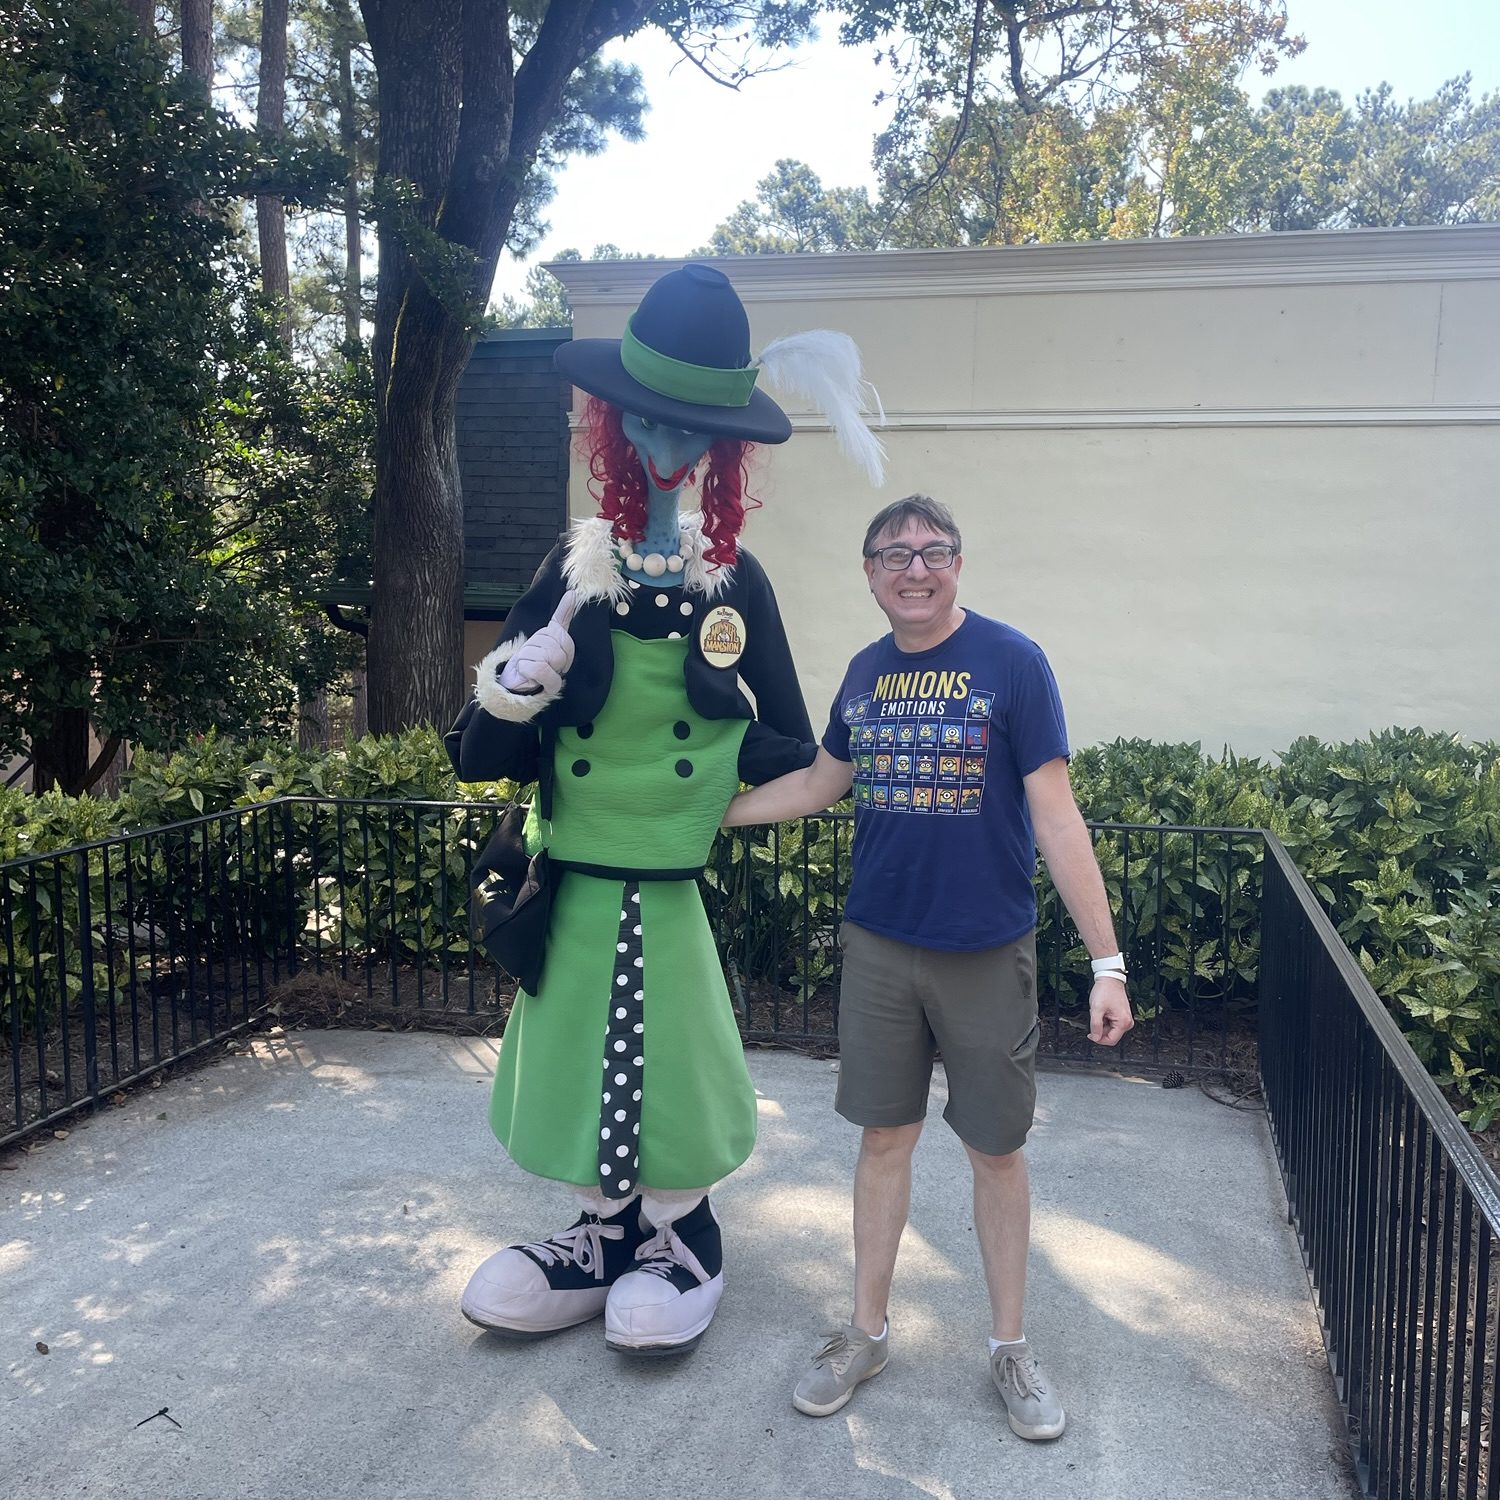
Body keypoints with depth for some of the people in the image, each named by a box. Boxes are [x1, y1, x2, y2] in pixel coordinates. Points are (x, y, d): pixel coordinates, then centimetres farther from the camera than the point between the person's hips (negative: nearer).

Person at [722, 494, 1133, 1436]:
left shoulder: (1011, 662, -11)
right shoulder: (867, 672, 3)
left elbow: (1055, 815, -13)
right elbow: (822, 781, 18)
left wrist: (1108, 961, -15)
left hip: (987, 952, -3)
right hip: (879, 944, 4)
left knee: (997, 1149, 11)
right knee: (885, 1137, 14)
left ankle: (1012, 1348, 31)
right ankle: (868, 1333, 32)